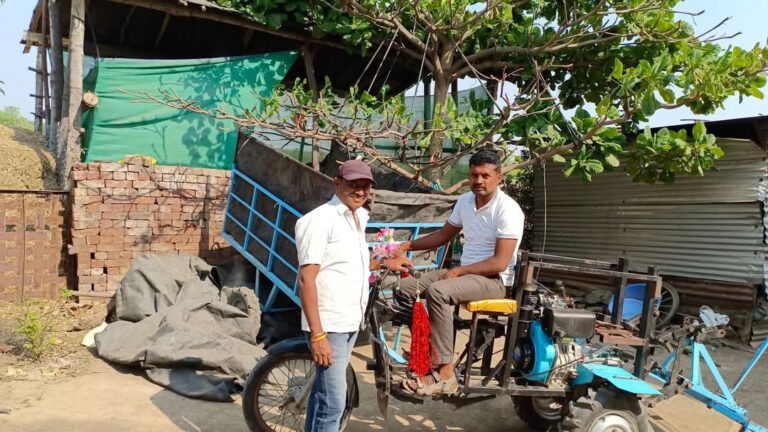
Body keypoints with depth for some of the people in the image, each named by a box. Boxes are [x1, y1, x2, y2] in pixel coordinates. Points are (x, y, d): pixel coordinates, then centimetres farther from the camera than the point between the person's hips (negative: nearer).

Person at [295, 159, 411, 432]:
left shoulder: (358, 218, 11)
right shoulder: (321, 219, -15)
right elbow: (306, 279, -20)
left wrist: (384, 263, 19)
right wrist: (317, 335, -24)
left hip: (350, 322, 8)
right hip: (329, 325, -8)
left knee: (325, 393, 20)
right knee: (333, 402, -5)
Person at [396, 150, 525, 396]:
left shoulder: (507, 209, -16)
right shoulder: (465, 201, 7)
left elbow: (500, 263, -21)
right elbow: (444, 235, 19)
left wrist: (458, 271, -20)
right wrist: (409, 245, 7)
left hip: (494, 280, -8)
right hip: (463, 272, 8)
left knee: (437, 292, -33)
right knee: (405, 289, -7)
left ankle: (445, 375, -26)